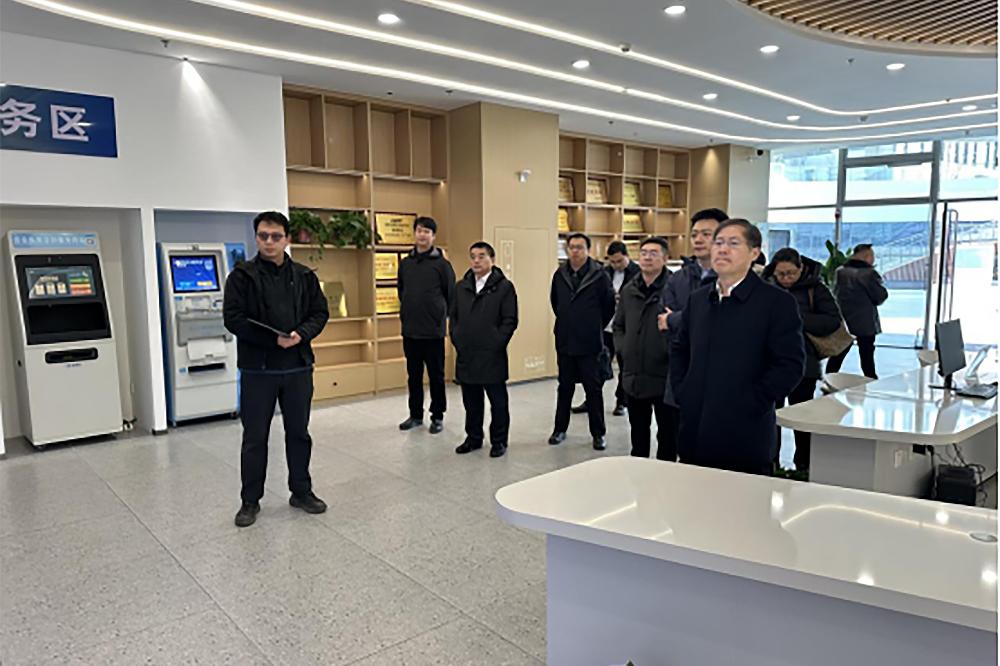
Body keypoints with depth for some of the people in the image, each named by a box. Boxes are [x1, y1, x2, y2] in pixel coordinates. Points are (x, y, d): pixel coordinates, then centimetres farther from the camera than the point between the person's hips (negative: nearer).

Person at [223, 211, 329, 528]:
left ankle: (301, 491, 29)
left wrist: (301, 334, -14)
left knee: (299, 432, 13)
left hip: (298, 367, 3)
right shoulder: (242, 276, -3)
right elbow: (233, 318, -9)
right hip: (257, 369, -3)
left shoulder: (304, 276, 6)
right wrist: (273, 340, -18)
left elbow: (320, 312, 6)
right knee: (254, 437, 7)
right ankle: (250, 501, 21)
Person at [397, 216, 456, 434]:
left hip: (433, 331, -4)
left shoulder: (441, 264, -6)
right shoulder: (405, 263, 7)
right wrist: (407, 312, 13)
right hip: (409, 330, 4)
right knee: (413, 375, 13)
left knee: (436, 376, 5)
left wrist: (441, 316, 1)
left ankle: (437, 416, 17)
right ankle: (415, 414, 25)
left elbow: (451, 295, -3)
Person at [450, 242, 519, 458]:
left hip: (492, 356, -5)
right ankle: (473, 438, 28)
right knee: (471, 401, 14)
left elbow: (510, 320, -7)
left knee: (498, 401, 5)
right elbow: (454, 316, 16)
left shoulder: (504, 286, -5)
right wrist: (456, 340, 5)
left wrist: (496, 344, -11)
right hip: (466, 355, 5)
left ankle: (499, 441, 17)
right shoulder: (461, 287, 11)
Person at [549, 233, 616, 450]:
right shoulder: (560, 275, 4)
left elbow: (609, 305, -1)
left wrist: (596, 326, 5)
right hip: (565, 342, 4)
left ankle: (598, 434, 14)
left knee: (593, 389, 4)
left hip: (590, 344, -4)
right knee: (564, 388, 14)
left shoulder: (599, 275, -10)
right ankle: (560, 429, 25)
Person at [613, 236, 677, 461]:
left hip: (664, 376, -6)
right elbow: (618, 325, 19)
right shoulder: (628, 290, 9)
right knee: (638, 432, 20)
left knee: (667, 434, 9)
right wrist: (622, 347, 5)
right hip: (633, 375, 6)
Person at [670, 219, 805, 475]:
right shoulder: (698, 299, 12)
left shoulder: (777, 302, -6)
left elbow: (790, 365, -11)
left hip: (745, 436, -5)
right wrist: (682, 393, 7)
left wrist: (748, 404, -14)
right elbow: (679, 349, 20)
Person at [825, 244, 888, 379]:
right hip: (865, 323, -4)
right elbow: (881, 297, -9)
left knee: (837, 356, 11)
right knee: (867, 357, 5)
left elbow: (834, 292, 11)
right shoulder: (869, 273, -15)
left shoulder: (840, 272, 1)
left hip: (842, 322, 4)